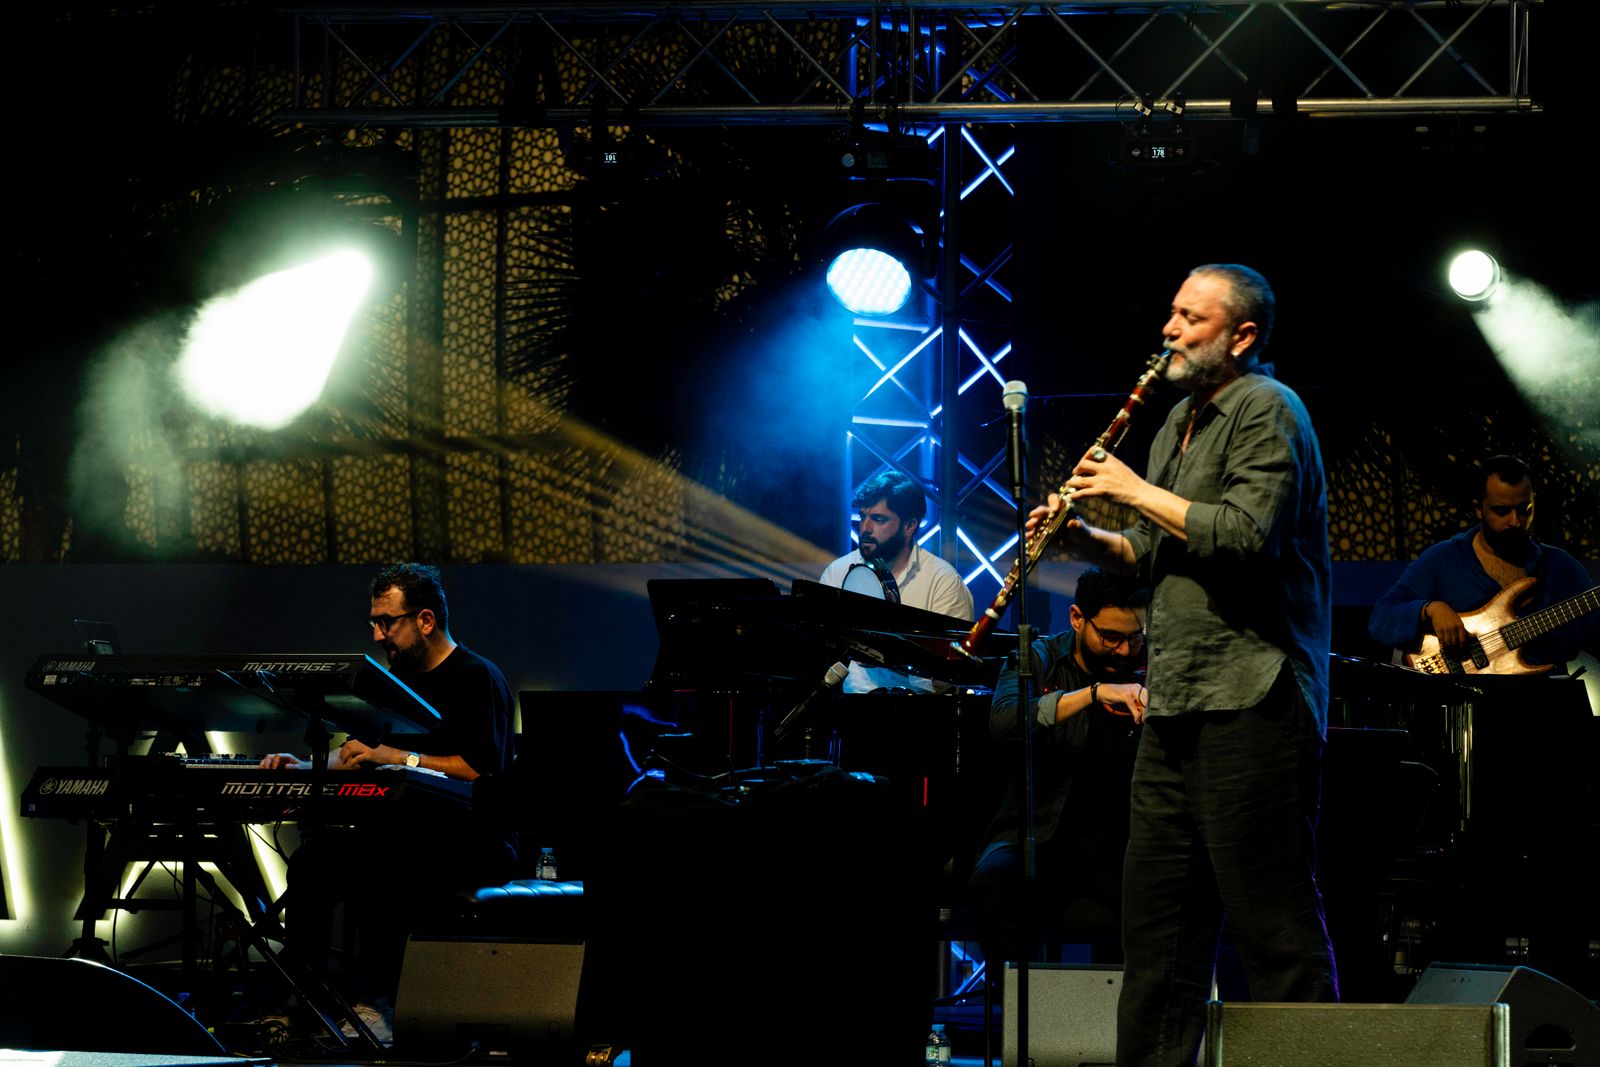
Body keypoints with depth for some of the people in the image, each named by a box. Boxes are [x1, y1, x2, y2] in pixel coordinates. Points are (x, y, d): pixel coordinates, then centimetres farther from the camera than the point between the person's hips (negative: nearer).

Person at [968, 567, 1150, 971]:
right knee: (993, 879, -34)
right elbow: (1003, 721, -19)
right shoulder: (1040, 660, 3)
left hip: (1116, 843, 1)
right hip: (1038, 833, -1)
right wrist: (1094, 692, -28)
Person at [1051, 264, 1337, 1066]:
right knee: (1156, 909, 10)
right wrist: (1091, 540, 8)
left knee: (1272, 915, -8)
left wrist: (1138, 492, -12)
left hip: (1251, 698, -9)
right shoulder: (1177, 423, 21)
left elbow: (1248, 535, -20)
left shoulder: (1266, 411, -7)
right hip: (1177, 701, 10)